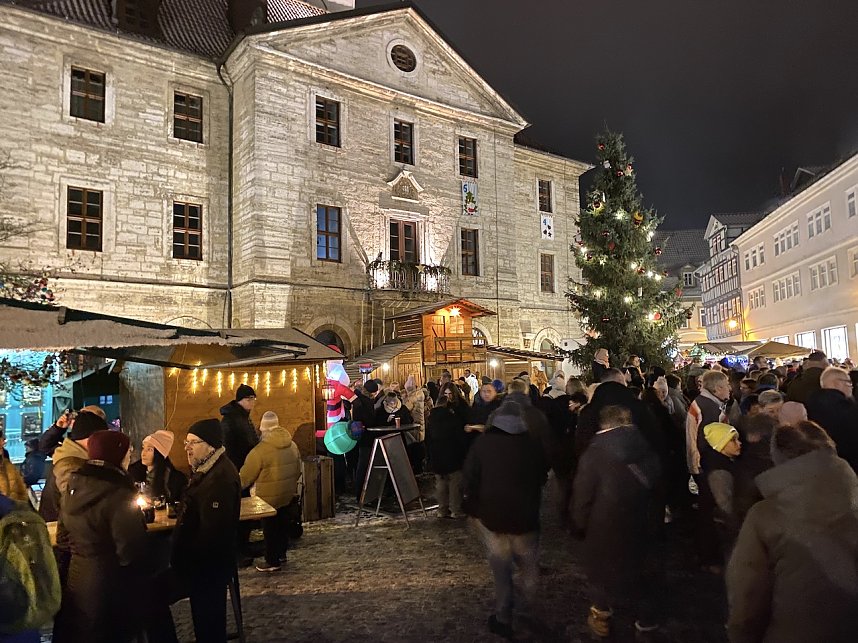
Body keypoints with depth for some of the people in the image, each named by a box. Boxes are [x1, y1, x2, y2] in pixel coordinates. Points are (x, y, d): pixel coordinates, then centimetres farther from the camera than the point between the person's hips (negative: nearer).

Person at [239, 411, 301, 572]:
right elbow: (298, 470, 10)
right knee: (283, 526, 20)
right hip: (290, 495, 6)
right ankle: (281, 554, 34)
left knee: (270, 530, 10)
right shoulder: (292, 445, -1)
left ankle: (272, 562, 21)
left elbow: (245, 477, -12)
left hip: (270, 498, -6)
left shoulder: (260, 450, -21)